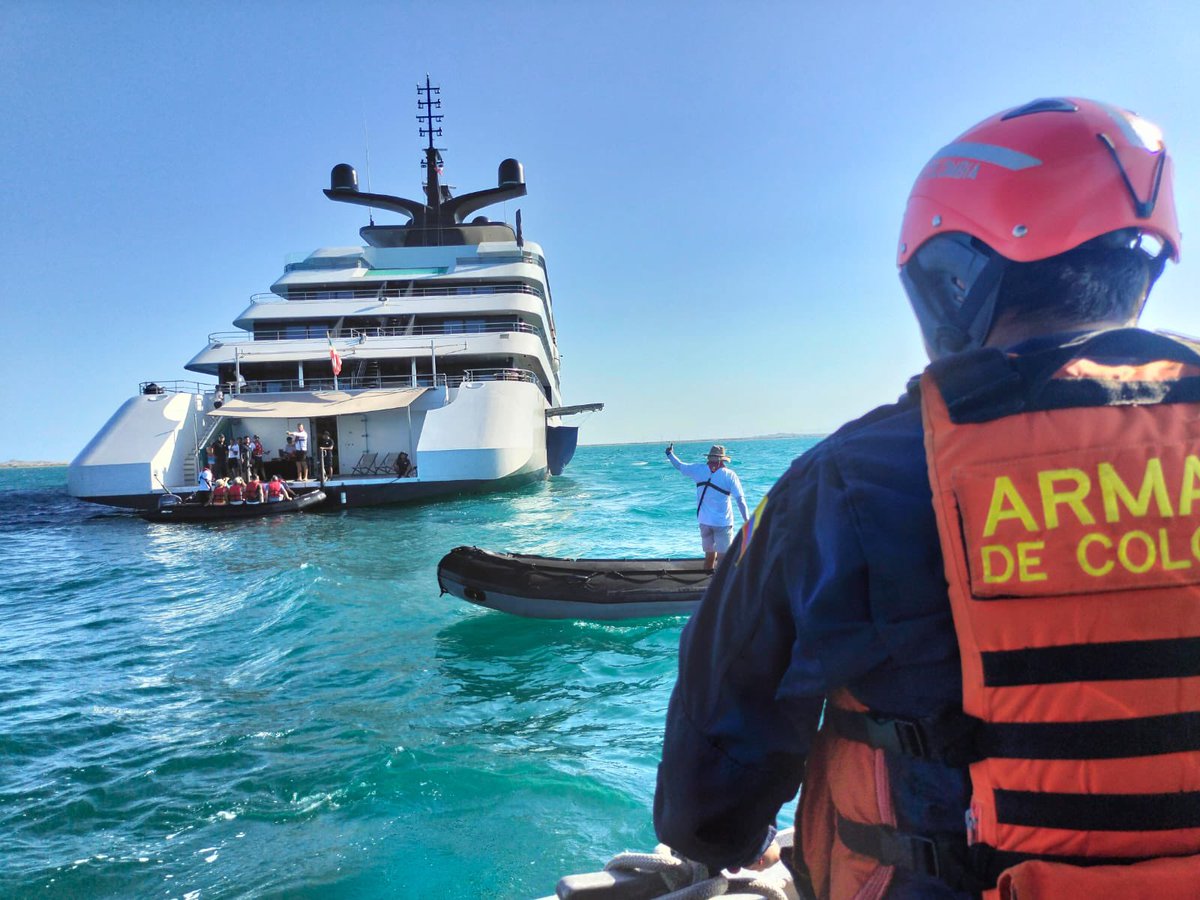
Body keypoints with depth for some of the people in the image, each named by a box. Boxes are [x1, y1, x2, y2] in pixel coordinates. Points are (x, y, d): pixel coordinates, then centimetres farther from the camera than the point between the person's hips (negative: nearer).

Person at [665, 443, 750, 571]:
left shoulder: (699, 469, 1)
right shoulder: (730, 475, -7)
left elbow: (679, 465, 15)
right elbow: (740, 500, -11)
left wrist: (670, 454, 33)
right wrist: (748, 522, -8)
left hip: (705, 521, 4)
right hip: (723, 523, -4)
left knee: (709, 556, 16)